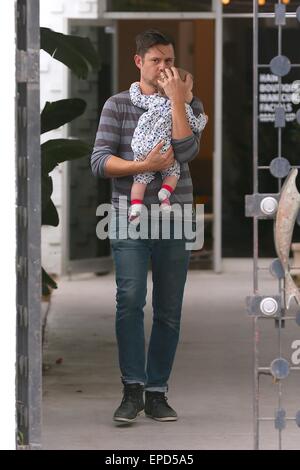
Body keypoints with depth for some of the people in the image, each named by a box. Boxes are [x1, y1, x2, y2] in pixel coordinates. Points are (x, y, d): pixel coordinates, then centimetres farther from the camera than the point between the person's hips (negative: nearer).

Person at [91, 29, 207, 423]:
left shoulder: (190, 106, 8)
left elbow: (186, 152, -10)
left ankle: (157, 392, 10)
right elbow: (99, 161, -4)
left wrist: (176, 100, -11)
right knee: (130, 300, -17)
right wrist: (144, 165, -16)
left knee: (169, 311, 3)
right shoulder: (118, 106, 5)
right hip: (130, 217, -2)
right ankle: (133, 390, -11)